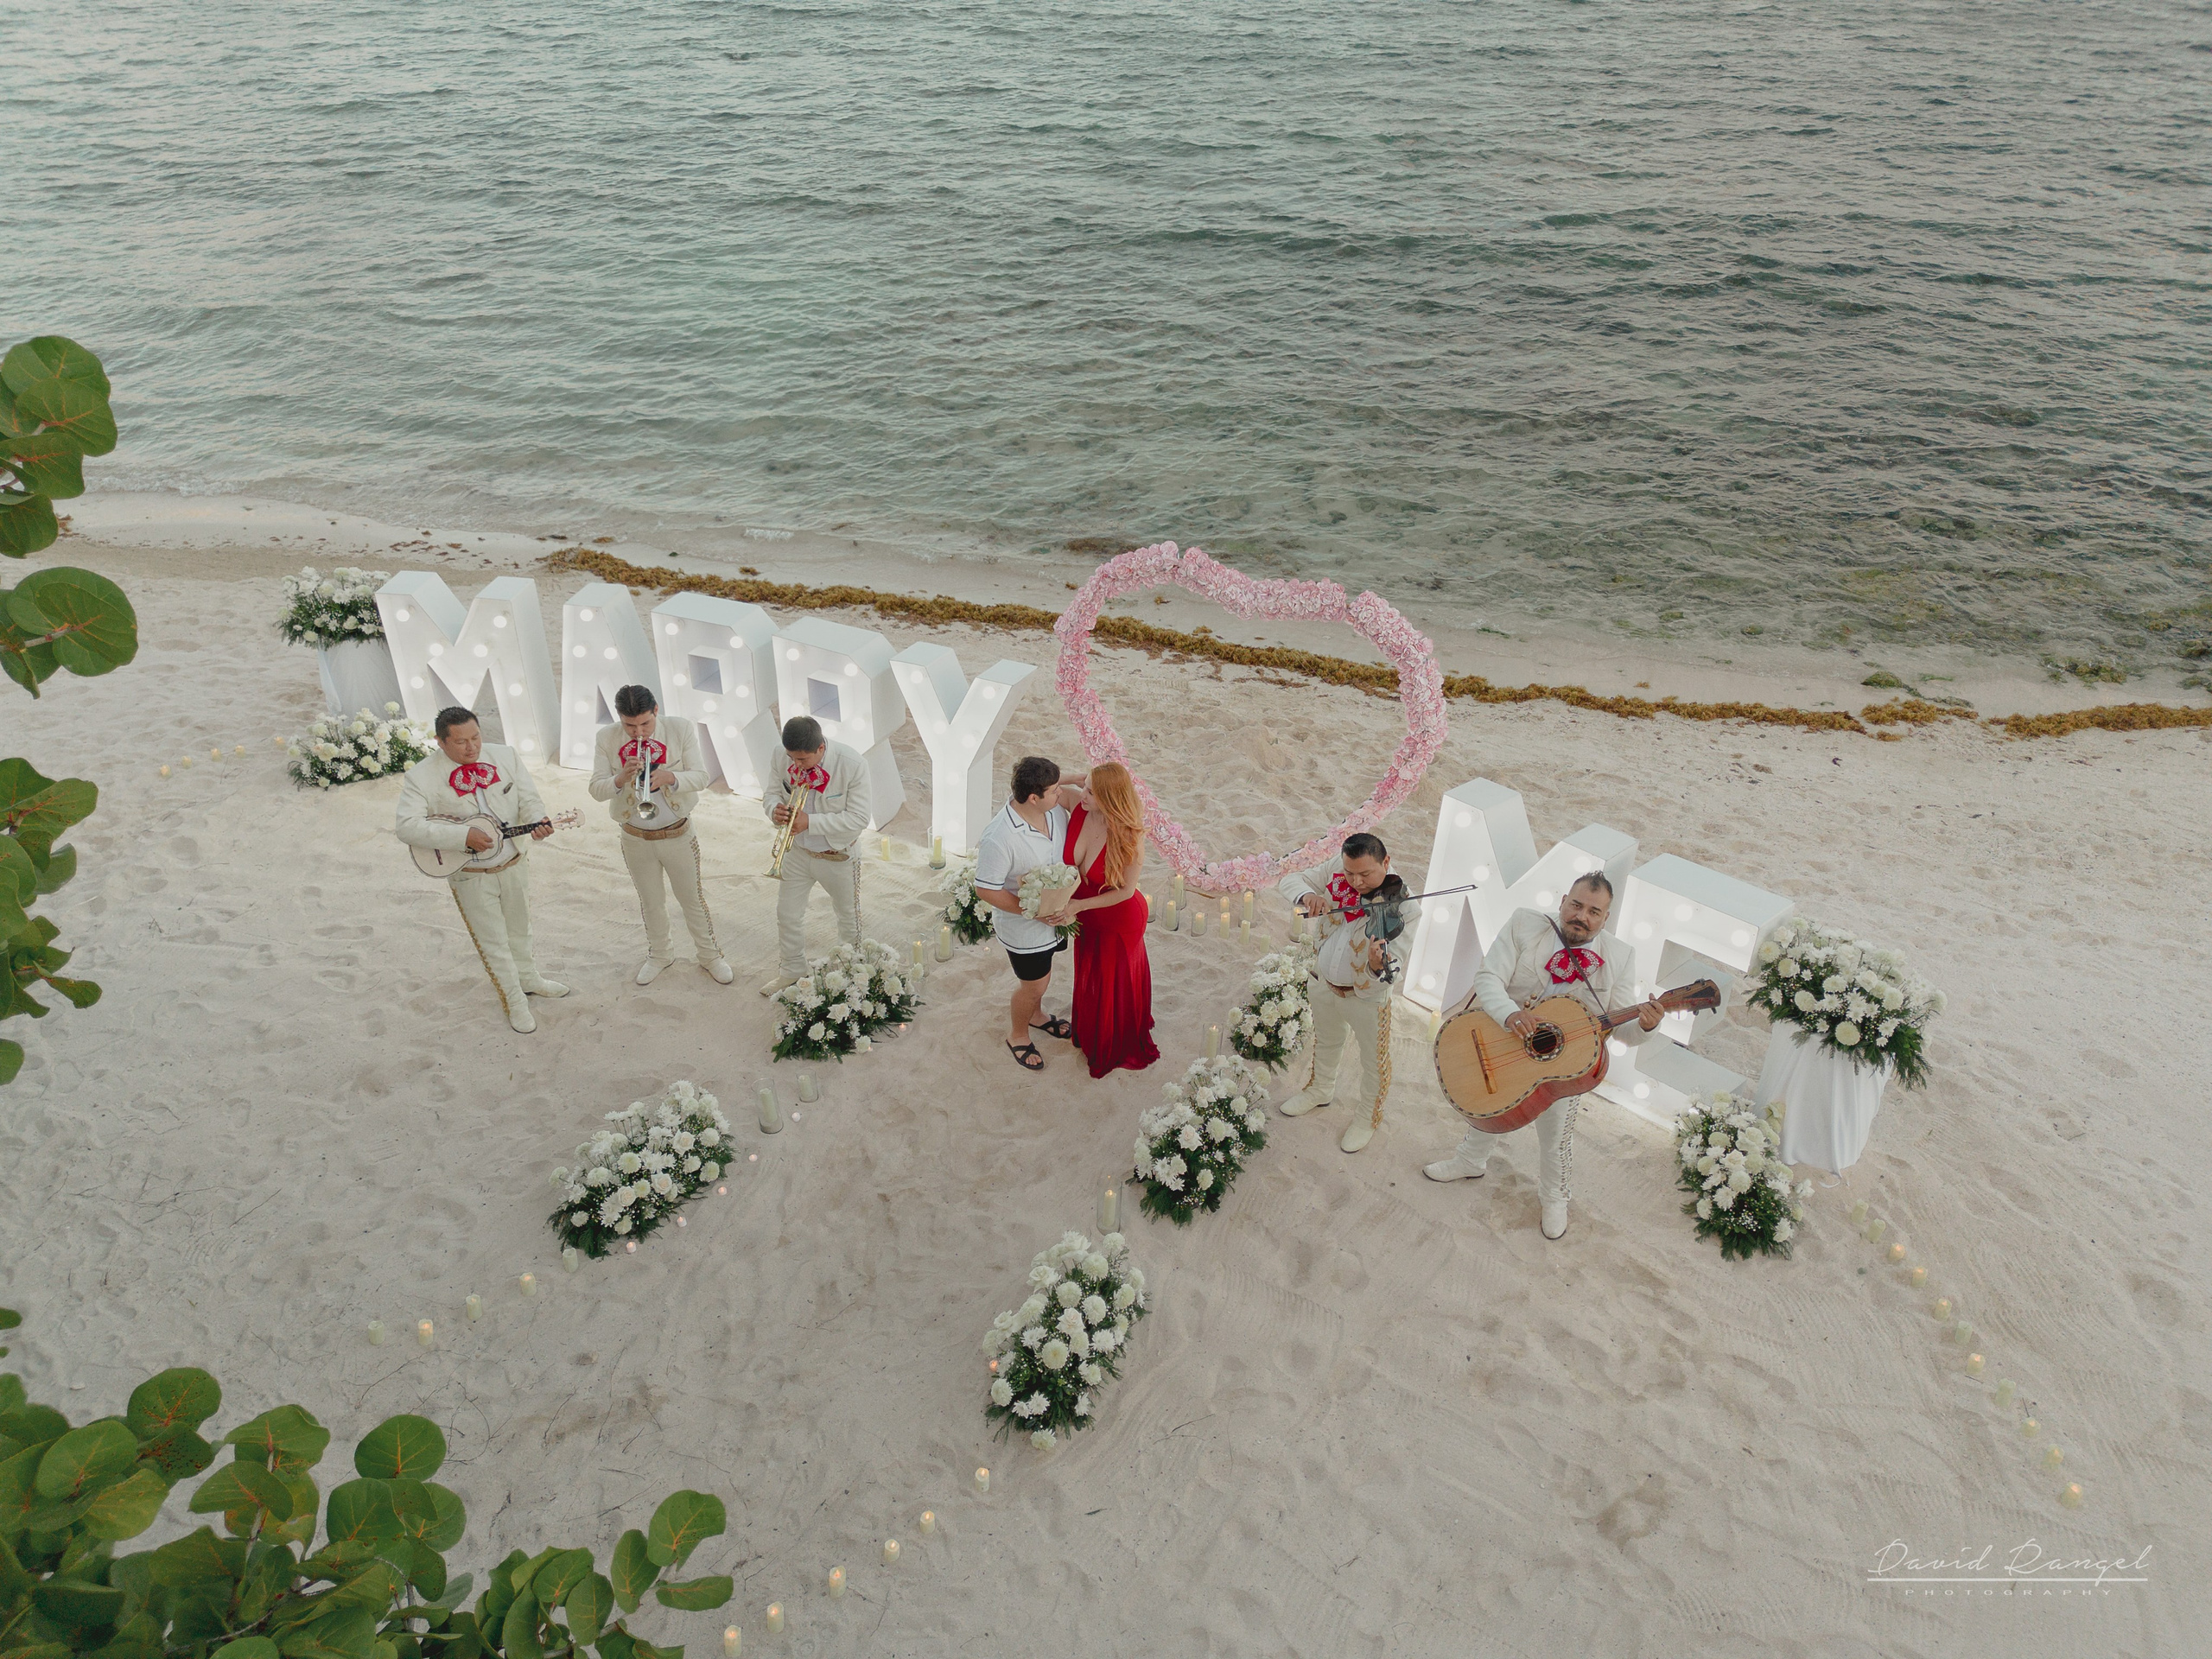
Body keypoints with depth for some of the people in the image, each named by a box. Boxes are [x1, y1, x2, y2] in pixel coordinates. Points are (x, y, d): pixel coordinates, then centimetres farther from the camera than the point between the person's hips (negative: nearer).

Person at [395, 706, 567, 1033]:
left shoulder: (505, 756, -4)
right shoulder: (421, 776, -16)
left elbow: (528, 798, -4)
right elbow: (408, 826, -24)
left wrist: (537, 822, -28)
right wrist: (463, 836, -31)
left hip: (514, 863, 4)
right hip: (469, 874, -4)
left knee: (519, 928, 24)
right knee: (492, 940, 7)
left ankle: (528, 979, 47)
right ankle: (514, 1001, 24)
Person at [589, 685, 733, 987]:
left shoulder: (681, 729, -12)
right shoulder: (607, 738, -9)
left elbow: (701, 777, -14)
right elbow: (596, 790, -11)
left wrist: (671, 777, -34)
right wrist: (621, 778, -32)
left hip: (679, 835, -1)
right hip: (635, 840, 1)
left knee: (693, 899, 12)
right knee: (651, 903, 19)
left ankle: (710, 955, 31)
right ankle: (659, 954, 41)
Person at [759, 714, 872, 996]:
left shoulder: (853, 764, -28)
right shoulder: (784, 756, -15)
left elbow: (858, 819, -26)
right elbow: (772, 791, 1)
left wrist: (810, 822, -32)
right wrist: (774, 809, -24)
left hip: (837, 856, -3)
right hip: (798, 851, 3)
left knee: (848, 916, 19)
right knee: (787, 914, 14)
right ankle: (790, 971, 37)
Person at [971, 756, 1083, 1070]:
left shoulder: (1055, 807, -16)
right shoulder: (999, 839, -37)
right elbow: (986, 890, -26)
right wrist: (1034, 911, -26)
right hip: (1025, 929, -7)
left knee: (1043, 972, 30)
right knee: (1033, 984, 15)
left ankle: (1035, 1015, 60)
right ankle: (1017, 1035, 45)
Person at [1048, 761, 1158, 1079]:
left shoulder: (1128, 837, -35)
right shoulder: (1080, 808, -24)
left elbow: (1126, 891, -24)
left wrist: (1078, 905, -27)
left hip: (1118, 920, -5)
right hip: (1086, 914, 5)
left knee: (1116, 983, 21)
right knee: (1089, 976, 30)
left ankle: (1115, 1047, 49)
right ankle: (1090, 1033, 58)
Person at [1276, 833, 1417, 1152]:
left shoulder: (1399, 907, -28)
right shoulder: (1336, 873, -16)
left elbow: (1396, 969, -33)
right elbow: (1289, 880, -13)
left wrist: (1380, 966, -57)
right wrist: (1307, 895, -36)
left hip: (1368, 994, -4)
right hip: (1323, 983, 4)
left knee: (1374, 1062, 18)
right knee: (1326, 1043, 31)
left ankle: (1369, 1117, 46)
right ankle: (1321, 1090, 59)